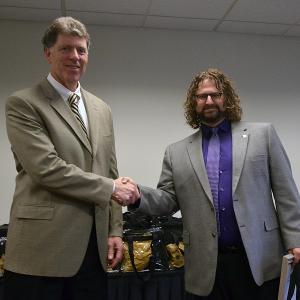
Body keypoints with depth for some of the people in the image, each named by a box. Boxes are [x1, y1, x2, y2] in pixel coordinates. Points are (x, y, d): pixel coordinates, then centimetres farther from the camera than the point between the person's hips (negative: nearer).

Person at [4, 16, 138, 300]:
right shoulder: (22, 103, -5)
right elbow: (46, 168, -17)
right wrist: (111, 188, -11)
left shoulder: (101, 109, 14)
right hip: (43, 247, -5)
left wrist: (115, 230, 8)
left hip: (94, 246, 6)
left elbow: (110, 173, 14)